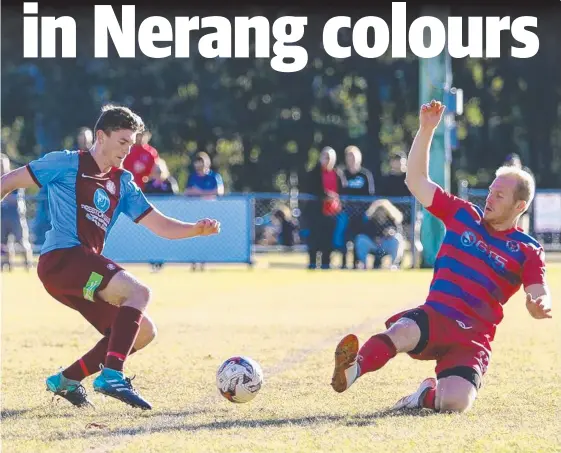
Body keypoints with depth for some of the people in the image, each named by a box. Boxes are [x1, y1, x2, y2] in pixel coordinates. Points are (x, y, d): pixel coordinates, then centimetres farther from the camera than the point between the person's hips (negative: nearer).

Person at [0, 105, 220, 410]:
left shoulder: (123, 184, 19)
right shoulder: (68, 164, 1)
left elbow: (161, 226, 13)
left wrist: (198, 229, -4)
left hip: (83, 266, 8)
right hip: (62, 257, -8)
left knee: (143, 332, 4)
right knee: (139, 292, -25)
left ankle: (66, 380, 10)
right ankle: (112, 376, -32)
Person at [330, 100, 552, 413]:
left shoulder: (527, 251, 5)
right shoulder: (463, 215, 11)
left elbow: (539, 295, -6)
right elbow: (417, 181, 10)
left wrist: (541, 305, -33)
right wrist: (427, 130, -1)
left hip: (474, 337, -1)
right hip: (433, 317, 1)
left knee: (456, 403, -25)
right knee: (403, 332, -37)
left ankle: (427, 395, 9)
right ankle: (353, 370, -51)